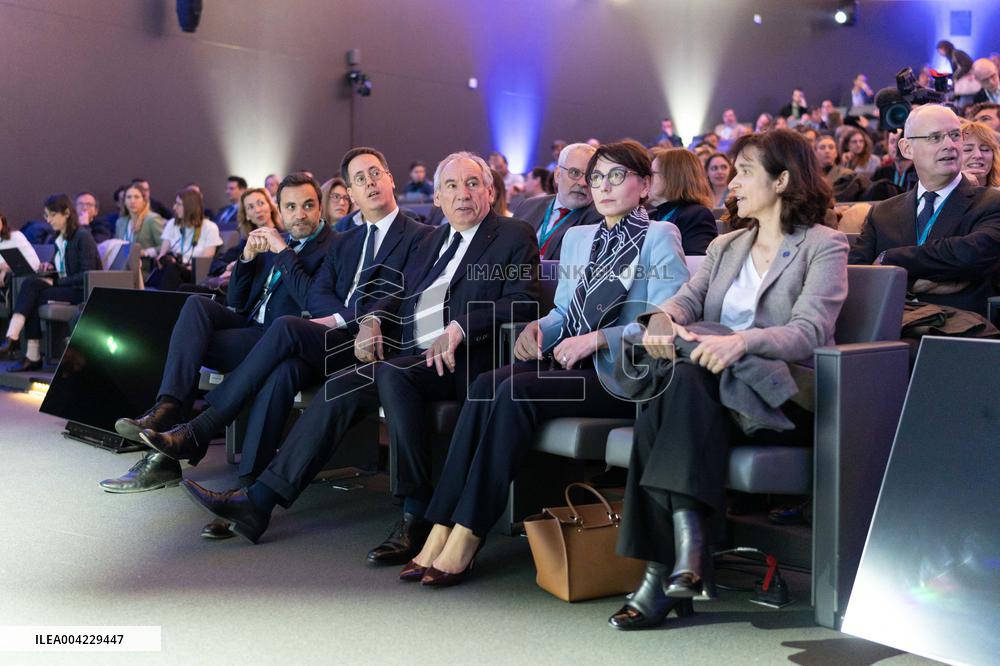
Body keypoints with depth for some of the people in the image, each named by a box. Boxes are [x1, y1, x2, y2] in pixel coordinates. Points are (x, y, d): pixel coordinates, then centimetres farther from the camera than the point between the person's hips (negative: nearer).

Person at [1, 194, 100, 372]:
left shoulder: (83, 236, -8)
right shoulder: (59, 239, 16)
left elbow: (87, 274, -15)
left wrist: (56, 282, -18)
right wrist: (50, 269, 2)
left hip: (83, 291, -7)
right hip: (65, 288, 7)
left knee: (34, 296, -24)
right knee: (30, 284, -20)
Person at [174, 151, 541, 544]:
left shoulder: (514, 237, 5)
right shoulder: (434, 239, 27)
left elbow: (523, 302, -9)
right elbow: (401, 293, 24)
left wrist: (460, 328, -21)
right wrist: (372, 319, 1)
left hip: (456, 364, -6)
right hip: (406, 356, 6)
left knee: (390, 374, -32)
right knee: (343, 386, -18)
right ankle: (260, 498, -17)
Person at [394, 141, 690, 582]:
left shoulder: (660, 237, 3)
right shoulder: (577, 237, 24)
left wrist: (597, 339, -18)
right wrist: (539, 327, -1)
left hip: (624, 376, -6)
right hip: (570, 365, 6)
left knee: (517, 392, -30)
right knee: (486, 385, -24)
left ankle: (465, 540, -28)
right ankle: (440, 531, -27)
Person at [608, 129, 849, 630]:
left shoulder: (824, 246, 6)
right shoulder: (725, 246, 25)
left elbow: (809, 333, -11)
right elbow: (689, 298, 7)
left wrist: (742, 341, -31)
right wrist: (662, 318, -18)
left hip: (779, 397, -5)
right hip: (711, 389, 5)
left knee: (691, 377, -35)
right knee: (655, 416, -30)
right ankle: (680, 562, -33)